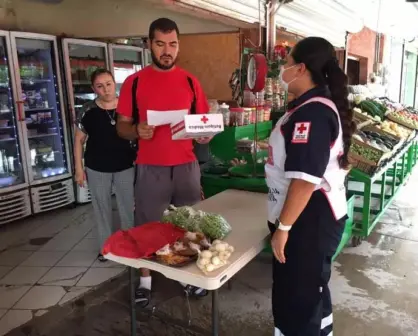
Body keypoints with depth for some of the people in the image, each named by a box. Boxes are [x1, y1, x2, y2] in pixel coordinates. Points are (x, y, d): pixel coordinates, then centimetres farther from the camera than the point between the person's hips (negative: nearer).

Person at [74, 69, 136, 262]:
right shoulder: (87, 111, -6)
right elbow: (79, 140, 1)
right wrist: (79, 168, -3)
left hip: (125, 166, 1)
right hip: (97, 169, 0)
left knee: (128, 207, 10)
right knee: (102, 208, 12)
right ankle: (105, 246, 30)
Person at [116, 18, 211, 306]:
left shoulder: (190, 82, 5)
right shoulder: (134, 82, -1)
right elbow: (121, 126, 2)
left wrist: (204, 135, -12)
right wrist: (137, 131, -20)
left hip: (186, 166, 2)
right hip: (150, 169, -2)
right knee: (147, 226, 7)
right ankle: (145, 280, 27)